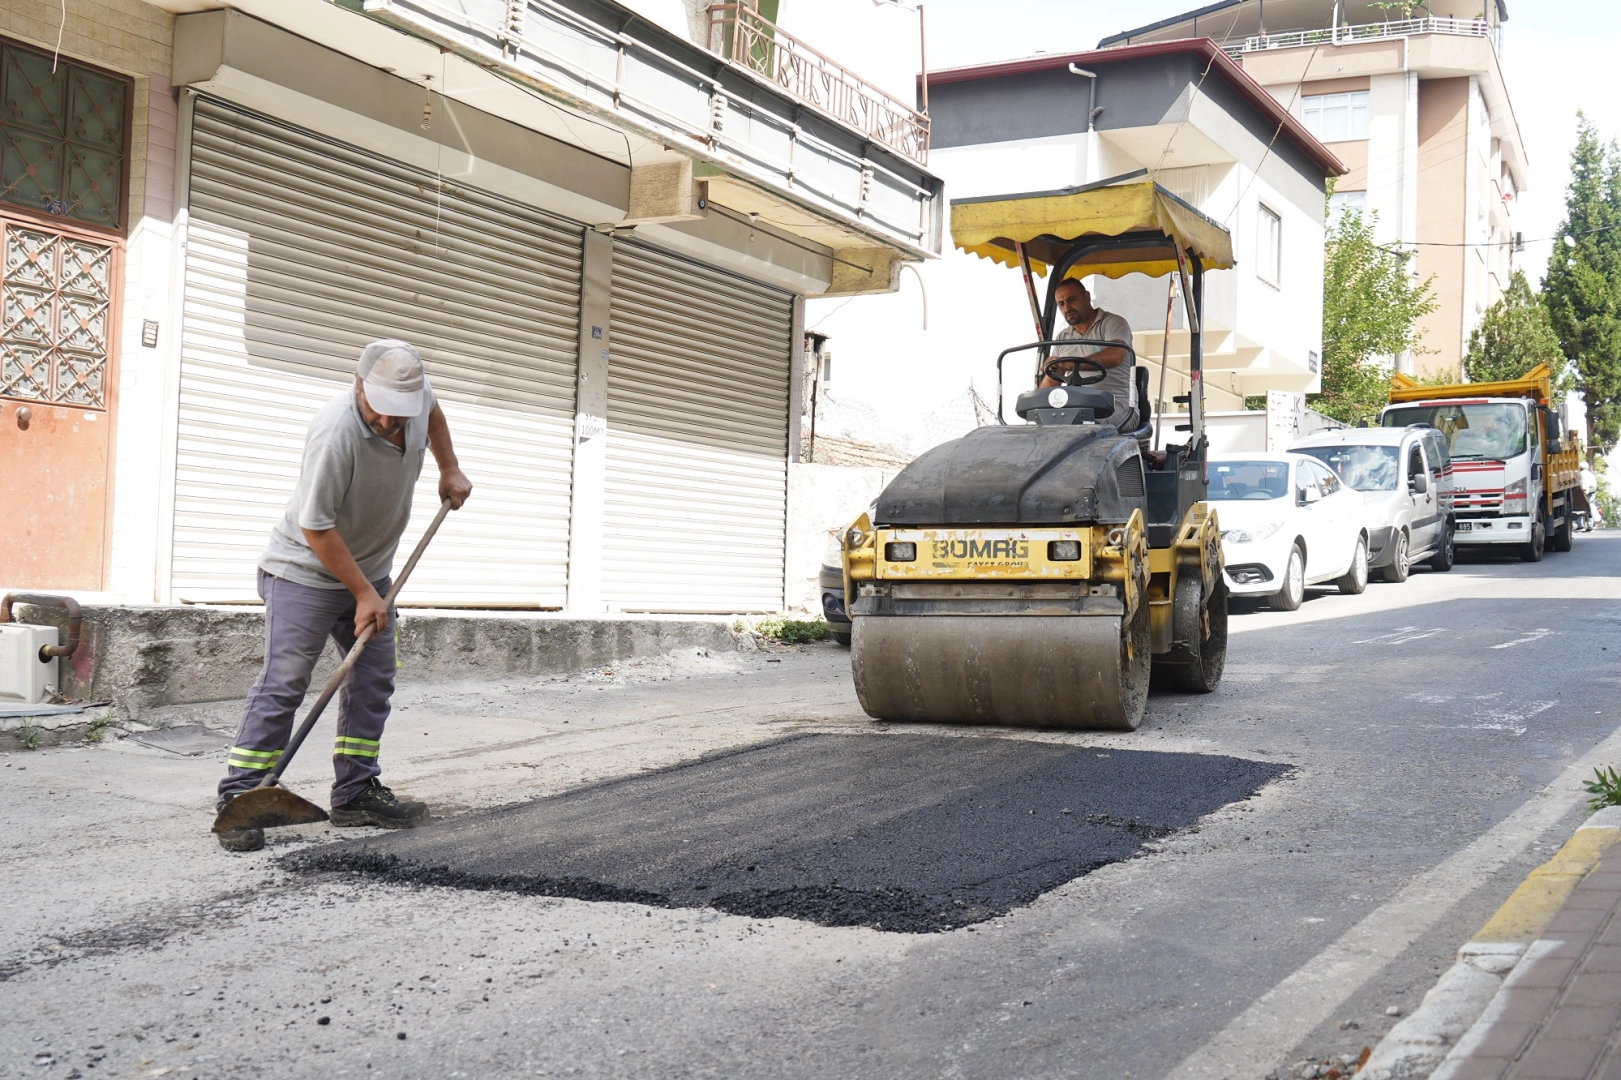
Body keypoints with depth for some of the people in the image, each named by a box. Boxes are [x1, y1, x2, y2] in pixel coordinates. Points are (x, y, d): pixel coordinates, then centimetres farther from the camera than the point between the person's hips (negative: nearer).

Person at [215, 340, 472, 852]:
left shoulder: (417, 395, -11)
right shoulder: (335, 433, -33)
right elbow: (316, 529, -26)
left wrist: (450, 470, 13)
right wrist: (363, 594, -19)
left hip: (369, 569, 7)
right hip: (307, 570, -7)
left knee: (373, 682, 6)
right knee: (283, 683, -12)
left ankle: (356, 792, 14)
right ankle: (237, 800, -7)